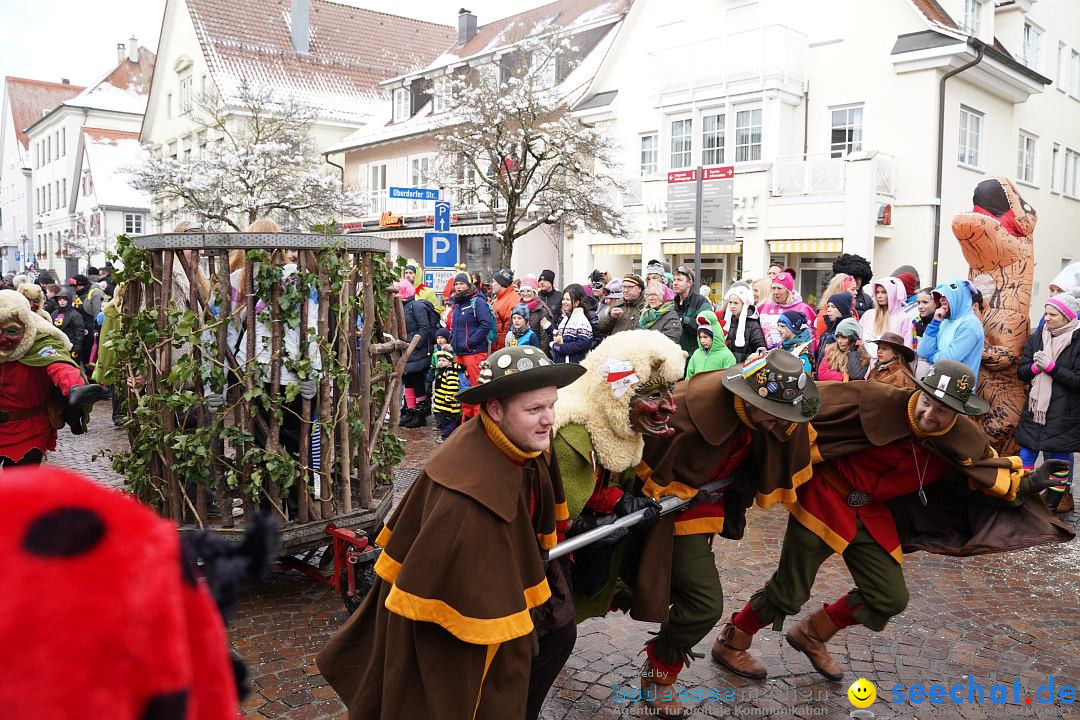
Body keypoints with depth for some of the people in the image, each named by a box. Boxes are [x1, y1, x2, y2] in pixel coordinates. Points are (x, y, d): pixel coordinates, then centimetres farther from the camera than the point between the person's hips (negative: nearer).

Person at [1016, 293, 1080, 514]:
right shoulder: (1036, 338, 6)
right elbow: (1021, 371, 6)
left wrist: (1051, 366, -18)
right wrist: (1035, 367, -14)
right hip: (1034, 408, 4)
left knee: (1058, 458, 6)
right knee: (1026, 454, 8)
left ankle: (1053, 503, 19)